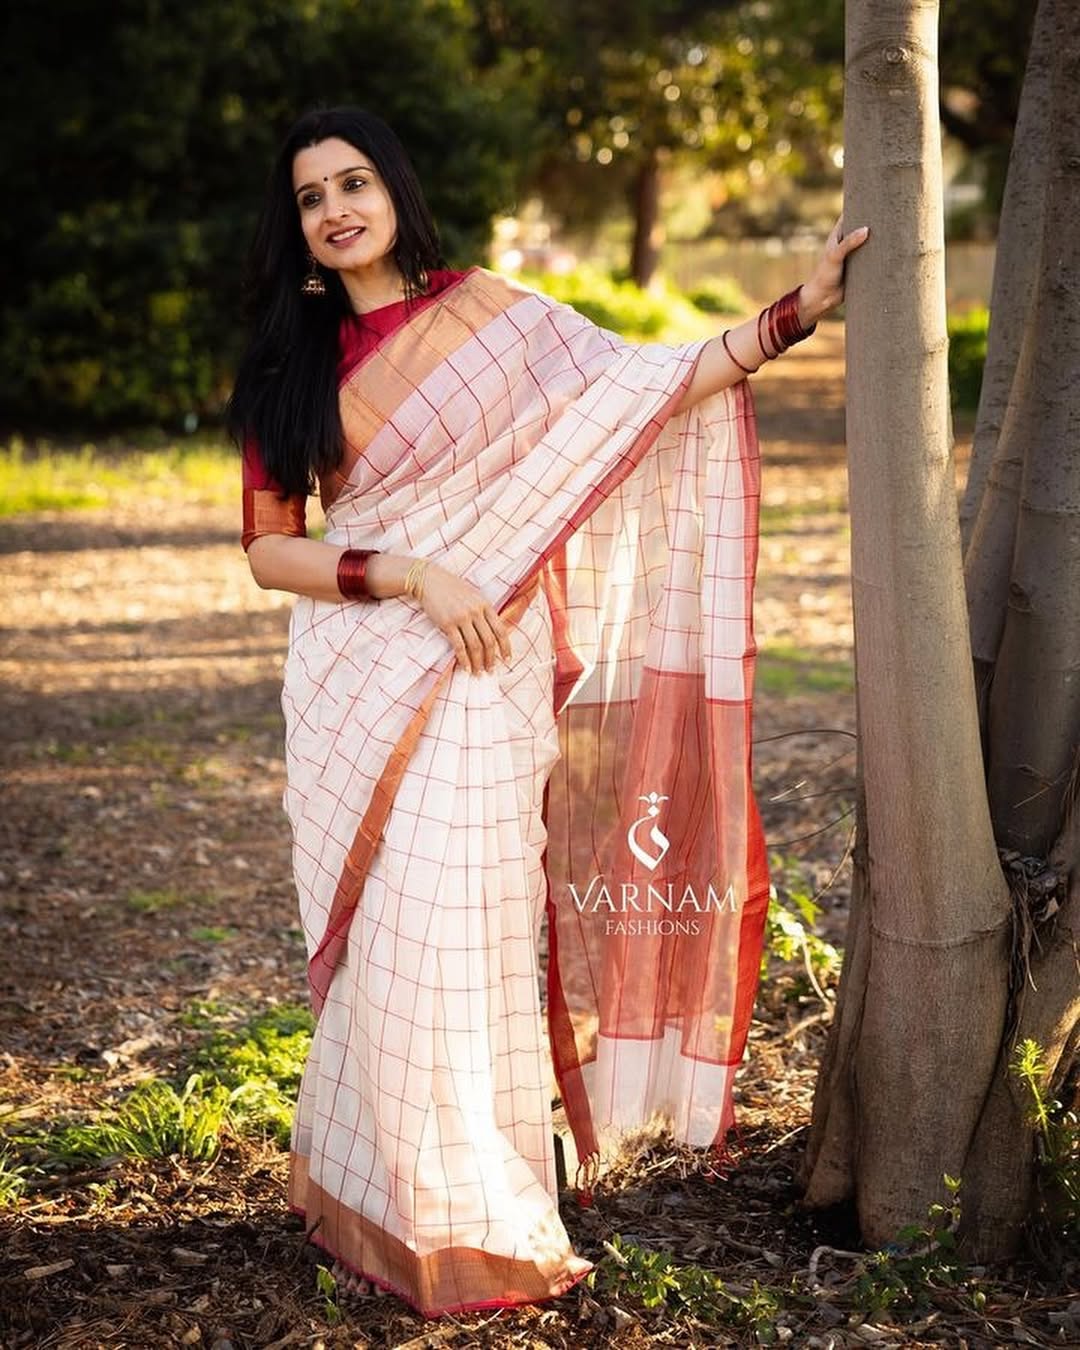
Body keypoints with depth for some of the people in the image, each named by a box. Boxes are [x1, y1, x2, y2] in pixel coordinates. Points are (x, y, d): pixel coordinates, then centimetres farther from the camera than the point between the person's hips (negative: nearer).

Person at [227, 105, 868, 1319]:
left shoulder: (484, 314, 4)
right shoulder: (289, 367, 7)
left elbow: (639, 389, 3)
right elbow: (267, 547, 2)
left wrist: (795, 313, -2)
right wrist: (407, 573, -12)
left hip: (472, 683, -1)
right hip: (351, 690, 2)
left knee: (453, 934, -2)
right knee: (375, 943, 3)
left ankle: (472, 1221, 16)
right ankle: (383, 1208, 19)